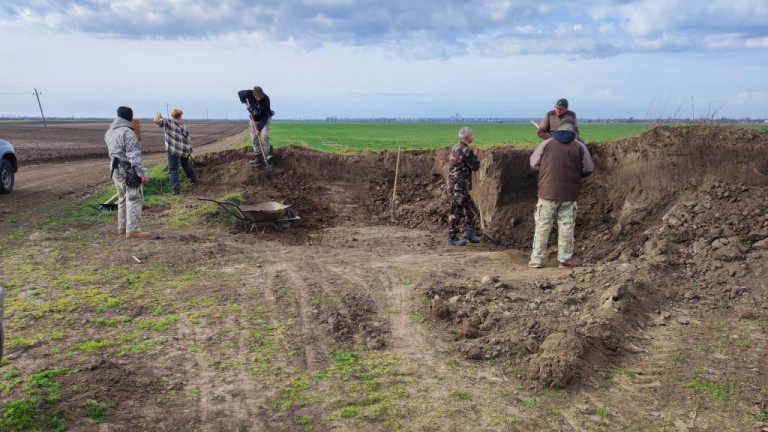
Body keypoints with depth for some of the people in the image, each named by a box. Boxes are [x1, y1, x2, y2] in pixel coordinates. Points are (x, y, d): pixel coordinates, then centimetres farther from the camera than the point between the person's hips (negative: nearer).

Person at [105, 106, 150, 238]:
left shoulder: (109, 132, 10)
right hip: (127, 170, -9)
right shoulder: (127, 132, -18)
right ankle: (132, 230, -5)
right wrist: (142, 173, -21)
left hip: (115, 169, 9)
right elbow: (134, 155, -22)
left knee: (123, 198, 19)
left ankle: (122, 226, 25)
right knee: (134, 199, -4)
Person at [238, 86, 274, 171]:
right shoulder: (249, 94, -23)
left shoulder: (266, 99, -30)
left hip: (265, 119, -4)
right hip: (254, 119, 4)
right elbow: (240, 93, 0)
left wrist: (259, 128, -30)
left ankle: (268, 161, -19)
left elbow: (265, 116, -27)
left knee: (264, 136, -21)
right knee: (254, 138, 0)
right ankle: (258, 159, 6)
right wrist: (245, 103, -12)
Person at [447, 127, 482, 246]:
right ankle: (452, 238, 1)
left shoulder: (455, 148, 14)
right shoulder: (465, 150, -16)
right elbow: (475, 166, -12)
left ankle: (469, 232, 19)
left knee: (471, 208, 16)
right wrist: (476, 159, 10)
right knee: (456, 211, -4)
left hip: (454, 183, 10)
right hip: (459, 185, -10)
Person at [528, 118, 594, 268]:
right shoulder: (580, 146, 0)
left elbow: (534, 164, 5)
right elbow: (589, 169, 4)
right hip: (569, 194, 0)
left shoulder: (546, 144, 0)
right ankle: (564, 259, 12)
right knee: (566, 227, 9)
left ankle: (536, 259, 9)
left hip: (548, 192, 0)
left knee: (542, 226, 6)